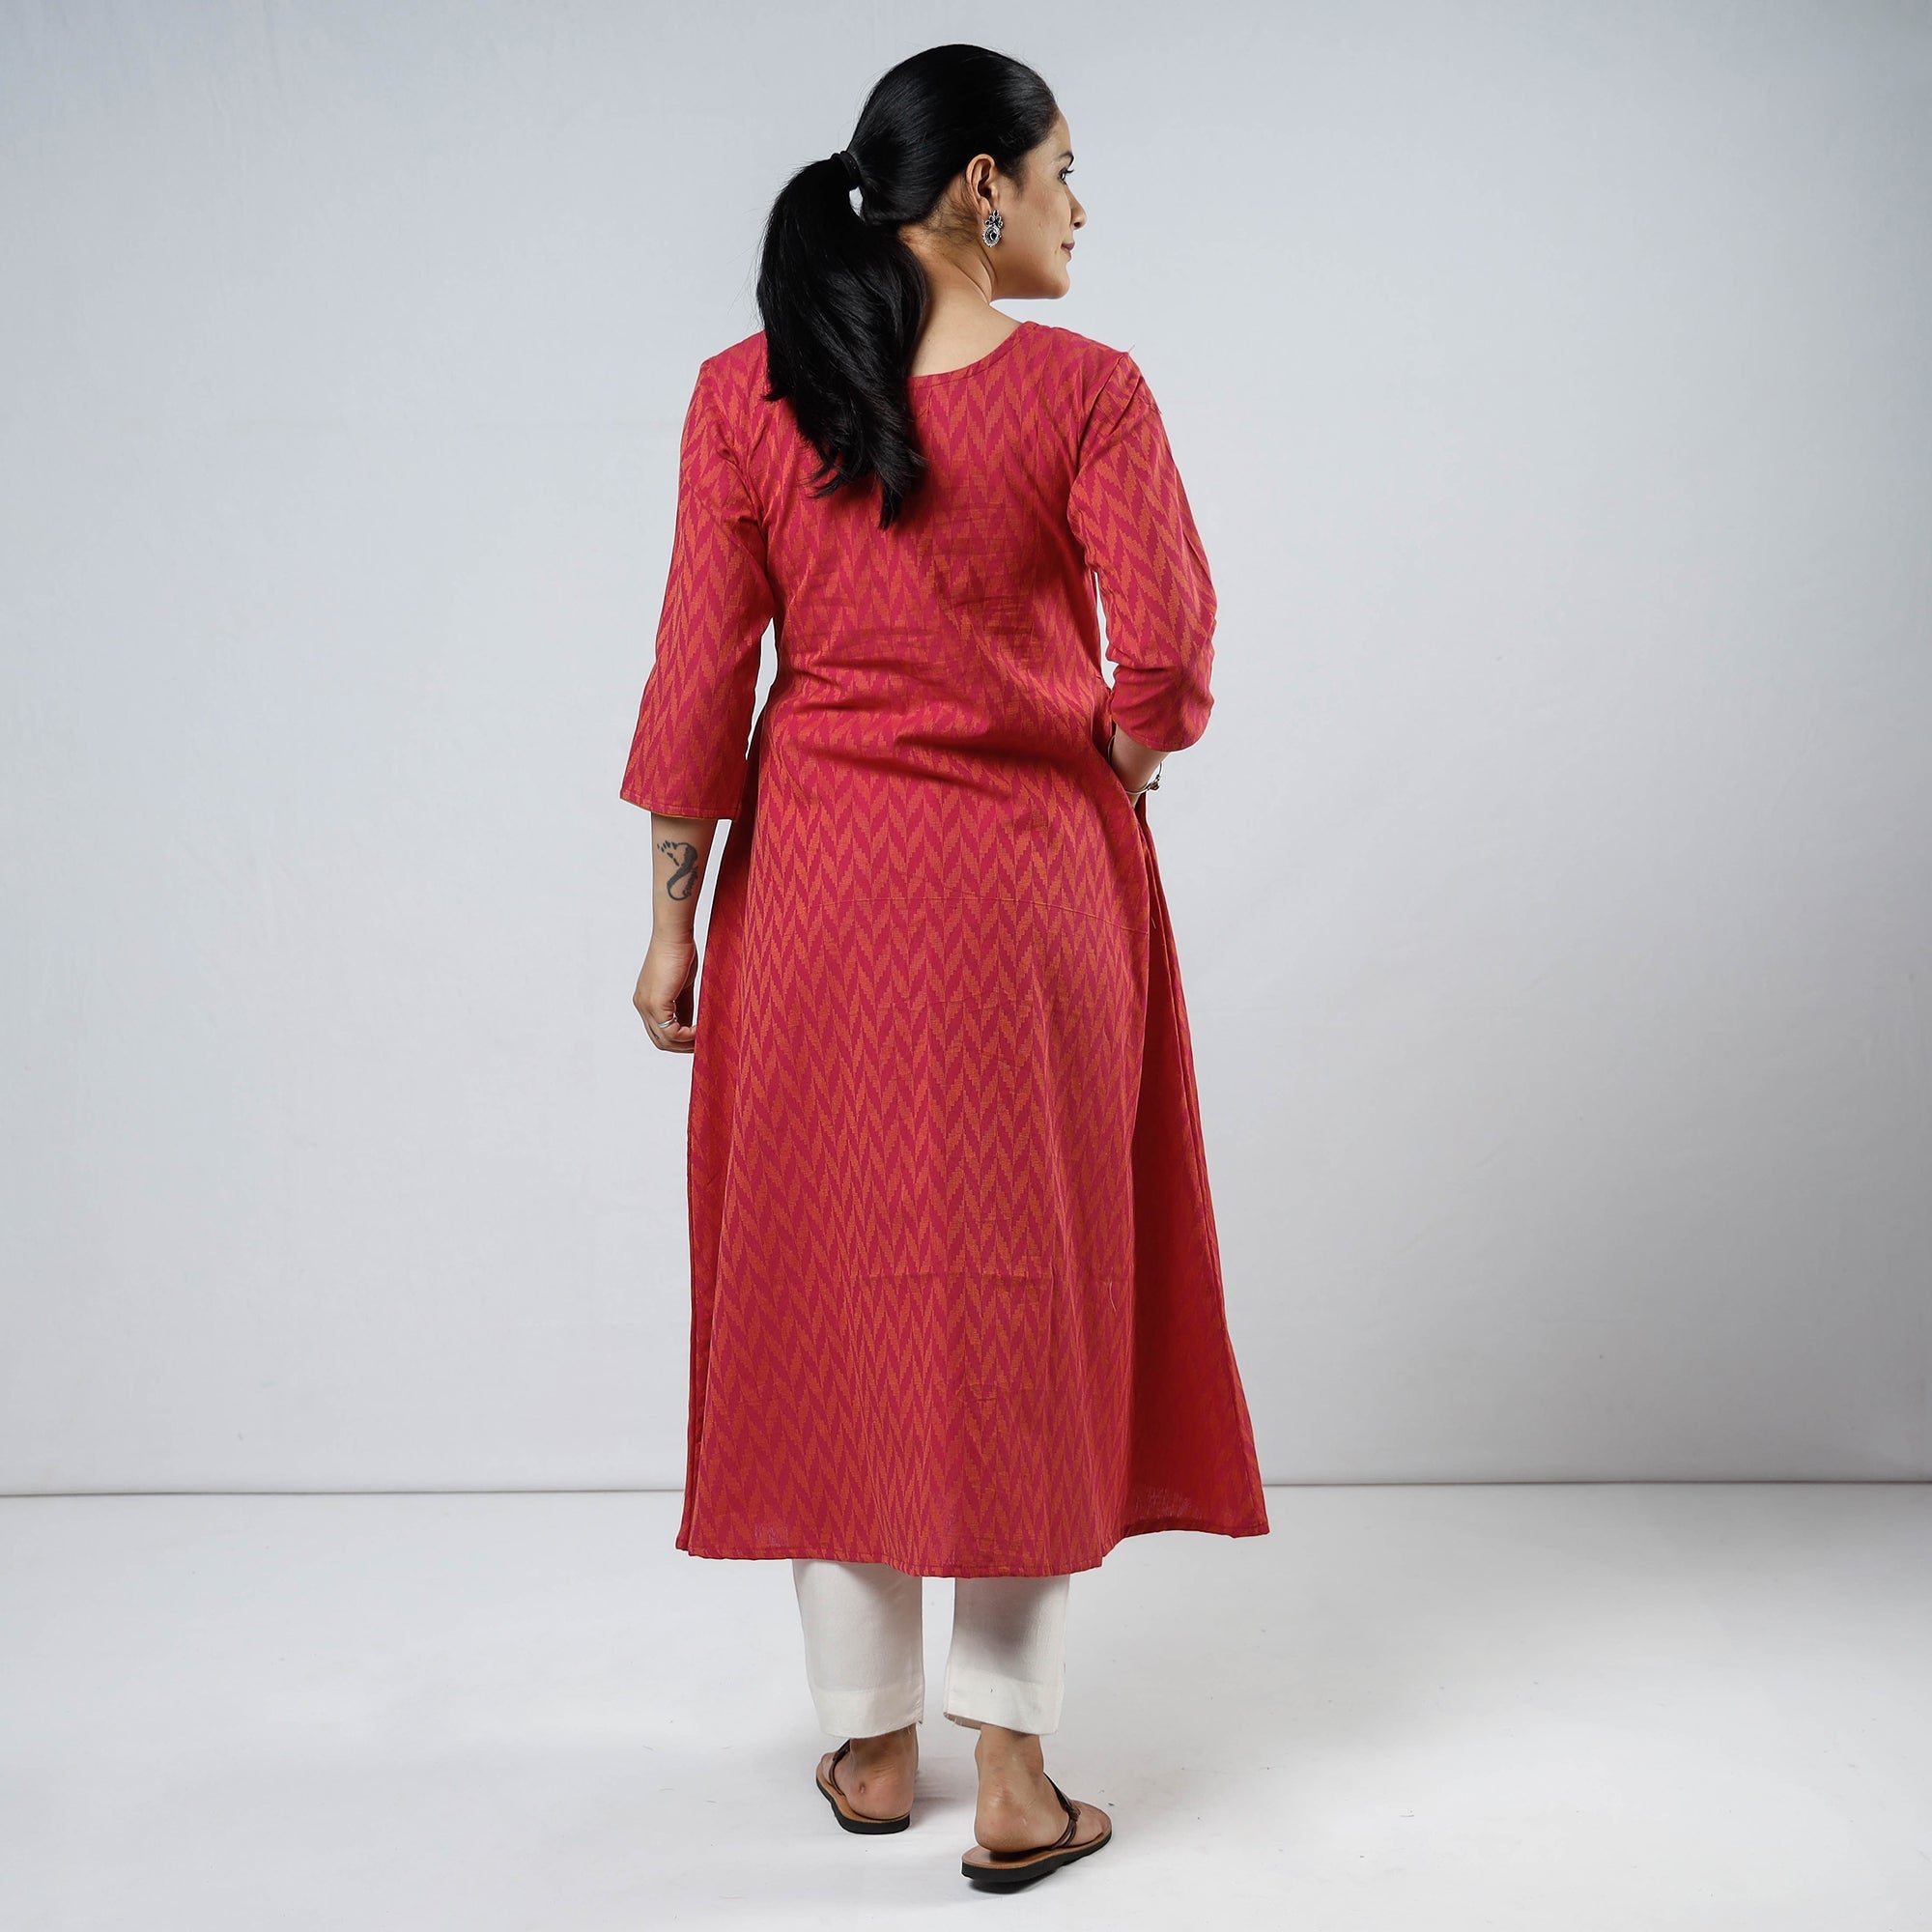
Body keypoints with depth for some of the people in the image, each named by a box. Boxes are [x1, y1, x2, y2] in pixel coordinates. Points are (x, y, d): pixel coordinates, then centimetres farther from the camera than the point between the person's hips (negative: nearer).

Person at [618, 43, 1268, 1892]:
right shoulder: (1086, 390, -8)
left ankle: (871, 1740, 23)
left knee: (834, 1290, 13)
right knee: (1026, 1292, 8)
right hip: (1032, 882, -2)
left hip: (822, 881, 2)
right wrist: (1112, 766, 8)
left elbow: (701, 678, -2)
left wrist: (671, 919, 5)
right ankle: (1012, 1773, 12)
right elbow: (1165, 663, -13)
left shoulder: (742, 395, -2)